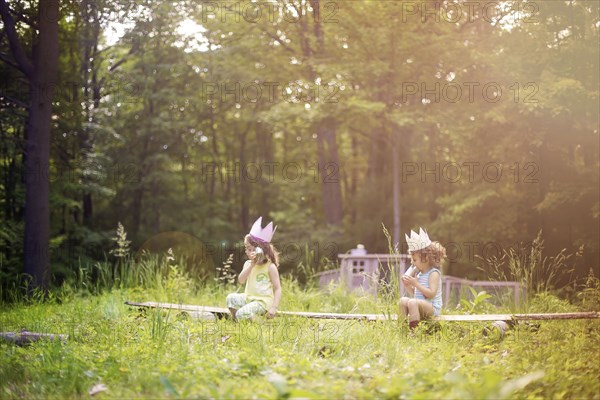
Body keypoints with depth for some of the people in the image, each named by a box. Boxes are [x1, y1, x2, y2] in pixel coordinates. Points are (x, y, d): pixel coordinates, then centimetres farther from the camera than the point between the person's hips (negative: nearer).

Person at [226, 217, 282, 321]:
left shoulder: (270, 267, -10)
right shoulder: (248, 263, 6)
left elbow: (277, 288, -10)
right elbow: (241, 280, -8)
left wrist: (274, 308, -20)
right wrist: (252, 265, -17)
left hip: (263, 301, -7)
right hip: (248, 297, 7)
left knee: (242, 314, -26)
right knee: (231, 298, -16)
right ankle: (235, 321, 2)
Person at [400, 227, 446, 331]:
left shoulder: (434, 273, -11)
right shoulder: (419, 273, 15)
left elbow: (431, 294, -22)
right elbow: (414, 292, 22)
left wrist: (416, 283, -22)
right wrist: (407, 285, 2)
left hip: (433, 308, -9)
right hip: (420, 305, 9)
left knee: (412, 302, -31)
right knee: (403, 300, -7)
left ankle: (414, 329, -34)